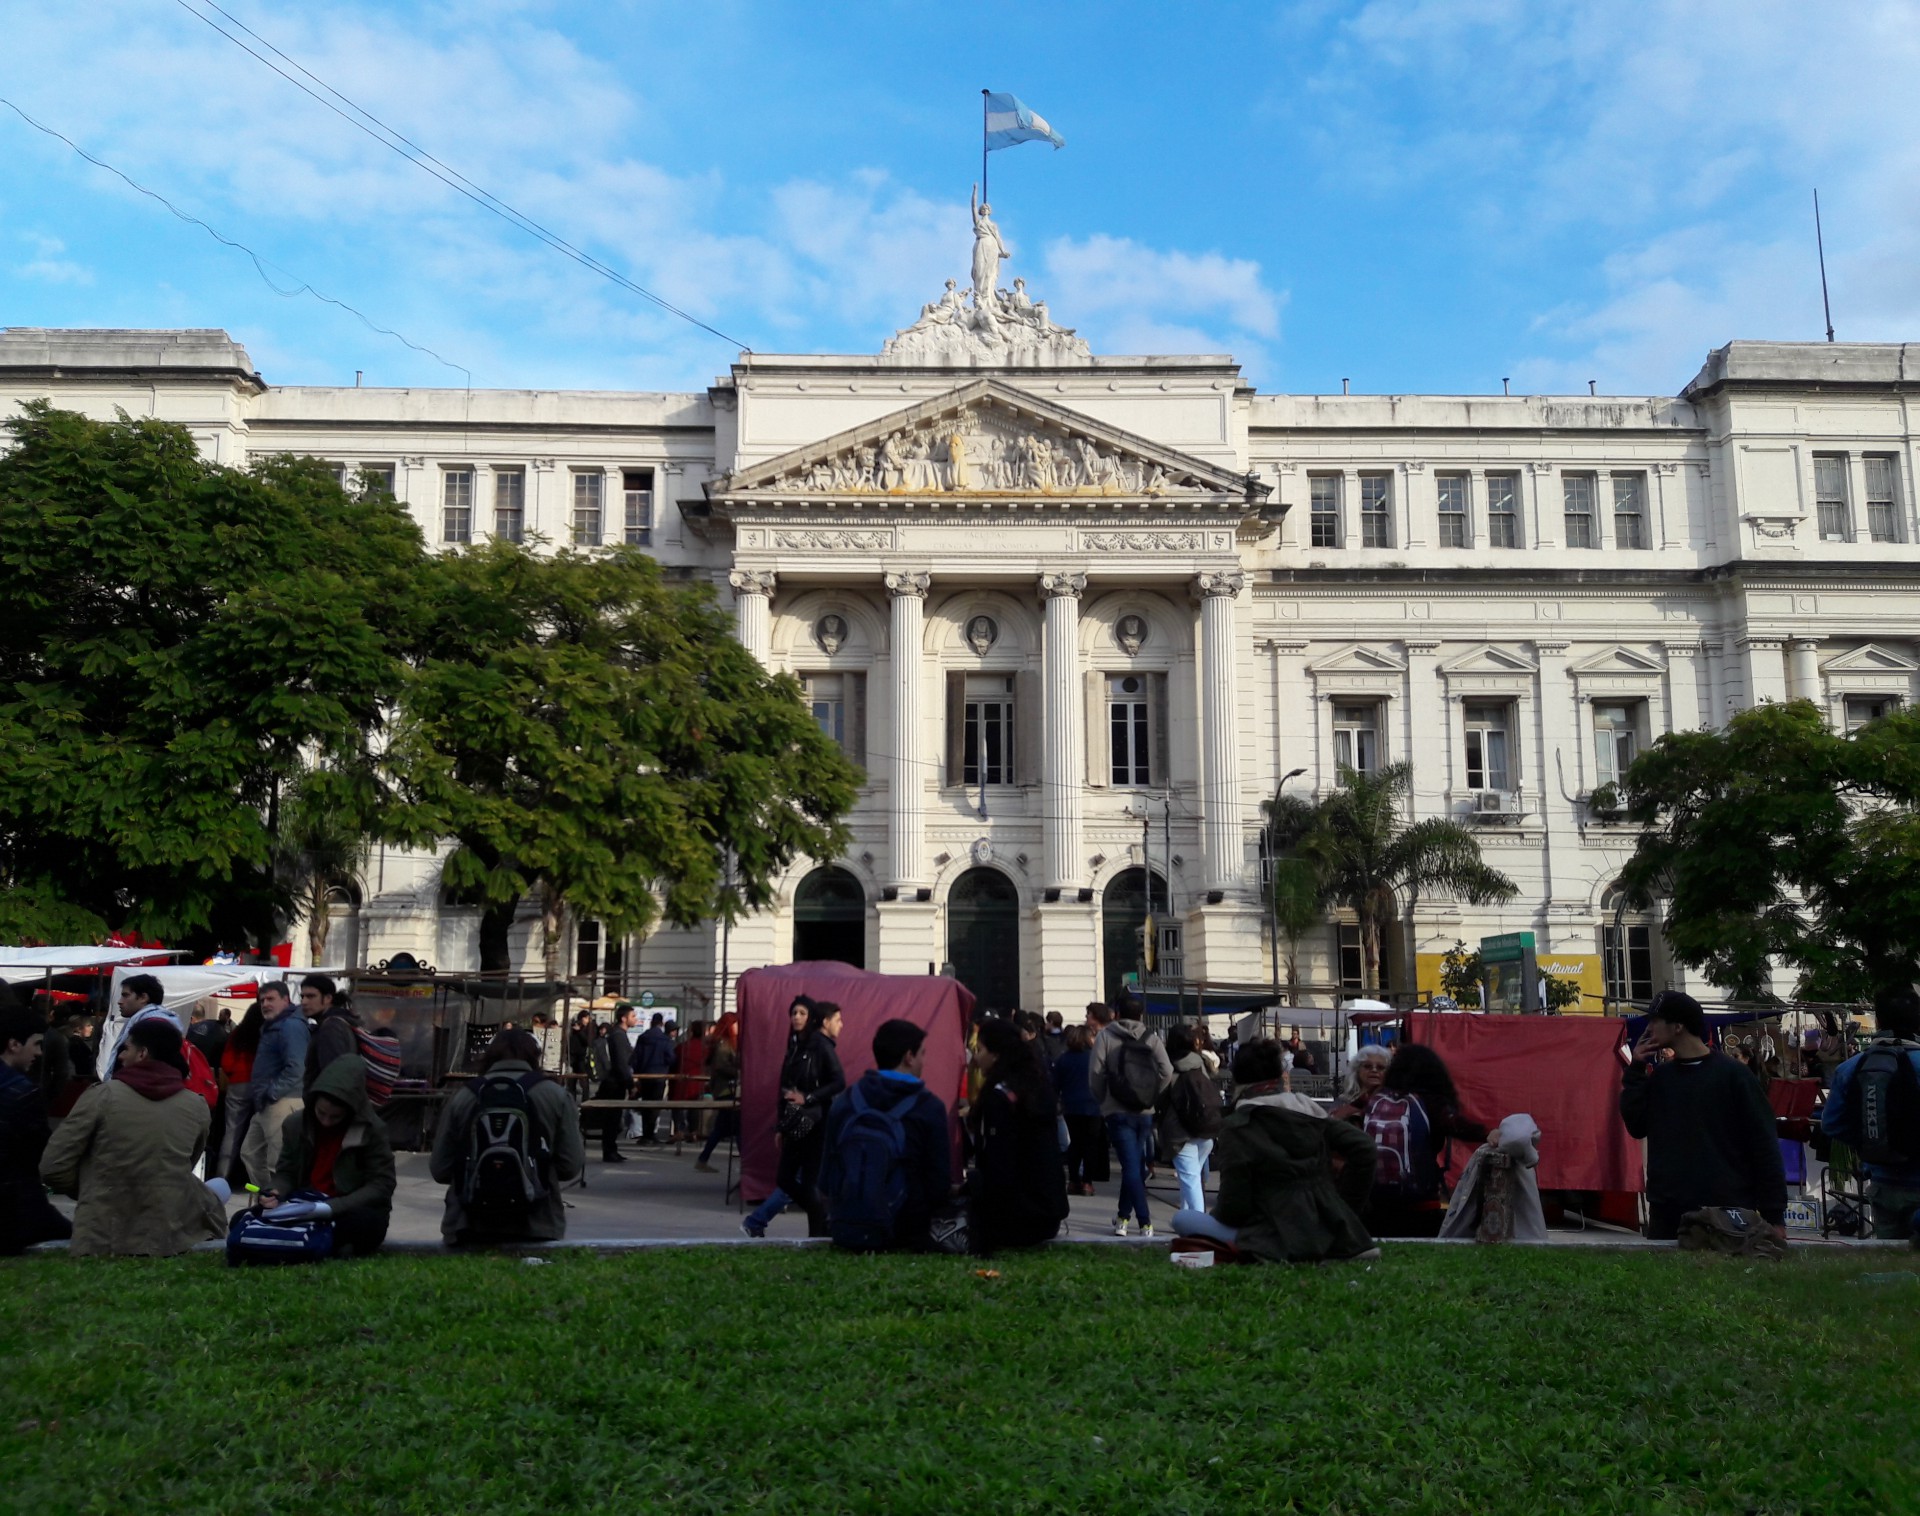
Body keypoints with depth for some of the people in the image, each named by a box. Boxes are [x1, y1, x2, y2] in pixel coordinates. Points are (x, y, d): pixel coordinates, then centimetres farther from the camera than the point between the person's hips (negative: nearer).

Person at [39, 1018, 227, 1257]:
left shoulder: (103, 1095, -8)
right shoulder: (196, 1106, 0)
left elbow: (53, 1167, -5)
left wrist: (91, 1190, 12)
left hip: (100, 1241, 1)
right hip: (168, 1240, -1)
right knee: (218, 1188, 28)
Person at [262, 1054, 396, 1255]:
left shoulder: (372, 1129, -12)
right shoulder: (296, 1123, 1)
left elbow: (382, 1185, -14)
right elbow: (286, 1173, 10)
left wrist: (333, 1207, -26)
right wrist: (277, 1193, -15)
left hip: (351, 1212, -4)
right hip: (304, 1210, 4)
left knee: (369, 1223, -40)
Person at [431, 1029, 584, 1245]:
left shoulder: (464, 1095, 4)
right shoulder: (555, 1095, 1)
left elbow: (439, 1170, 6)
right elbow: (571, 1166, -1)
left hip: (469, 1228, 1)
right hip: (535, 1227, -1)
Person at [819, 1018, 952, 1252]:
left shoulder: (841, 1103, 2)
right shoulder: (929, 1108, -9)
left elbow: (826, 1181, 6)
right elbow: (940, 1185, -6)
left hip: (844, 1233, 5)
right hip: (904, 1235, -5)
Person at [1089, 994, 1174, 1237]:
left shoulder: (1106, 1036, -3)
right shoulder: (1150, 1038, 3)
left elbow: (1095, 1073, -9)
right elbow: (1167, 1071, -9)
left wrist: (1103, 1100, 6)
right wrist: (1152, 1096, 3)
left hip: (1118, 1111, -3)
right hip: (1145, 1112, 3)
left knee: (1131, 1167, -4)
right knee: (1135, 1164, 18)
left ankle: (1145, 1222, -12)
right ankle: (1124, 1217, 27)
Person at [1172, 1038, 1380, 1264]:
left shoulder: (1237, 1127, -8)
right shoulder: (1310, 1110, 8)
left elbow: (1234, 1204, -11)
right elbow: (1363, 1145, 2)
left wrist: (1218, 1215, 12)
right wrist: (1344, 1206, 10)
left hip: (1281, 1244, -6)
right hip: (1329, 1235, 7)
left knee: (1182, 1218, 2)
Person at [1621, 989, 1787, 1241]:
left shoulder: (1731, 1075, -6)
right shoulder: (1660, 1077, 10)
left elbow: (1763, 1146, -6)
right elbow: (1636, 1126, 4)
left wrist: (1774, 1215, -9)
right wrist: (1636, 1070, 2)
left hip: (1726, 1214, -5)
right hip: (1666, 1213, 5)